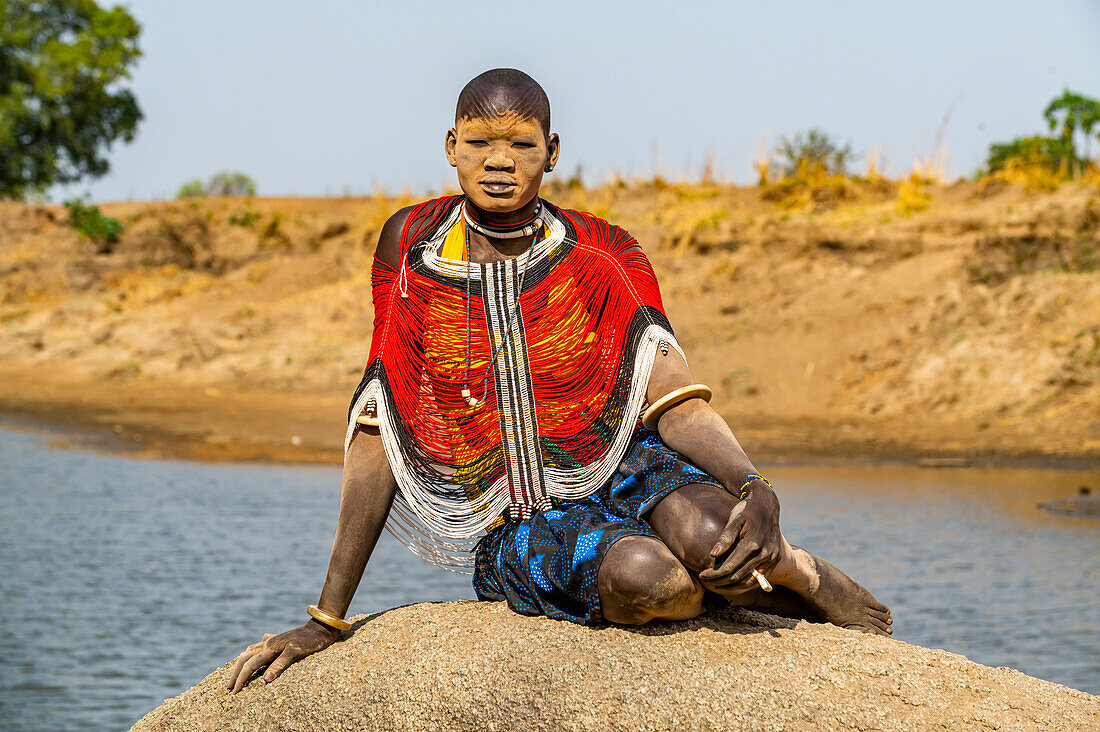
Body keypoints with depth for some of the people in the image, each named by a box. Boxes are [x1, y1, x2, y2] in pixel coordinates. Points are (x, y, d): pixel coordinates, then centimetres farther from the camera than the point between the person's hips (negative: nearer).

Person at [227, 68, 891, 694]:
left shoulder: (603, 259, -2)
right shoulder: (411, 250, -3)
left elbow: (676, 404, -10)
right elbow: (378, 436, -1)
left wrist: (754, 491, -33)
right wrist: (328, 619, -4)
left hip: (624, 467, 1)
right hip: (515, 528, -1)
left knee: (704, 535, -35)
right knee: (642, 576, -35)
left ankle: (805, 572, 0)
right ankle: (768, 585, -3)